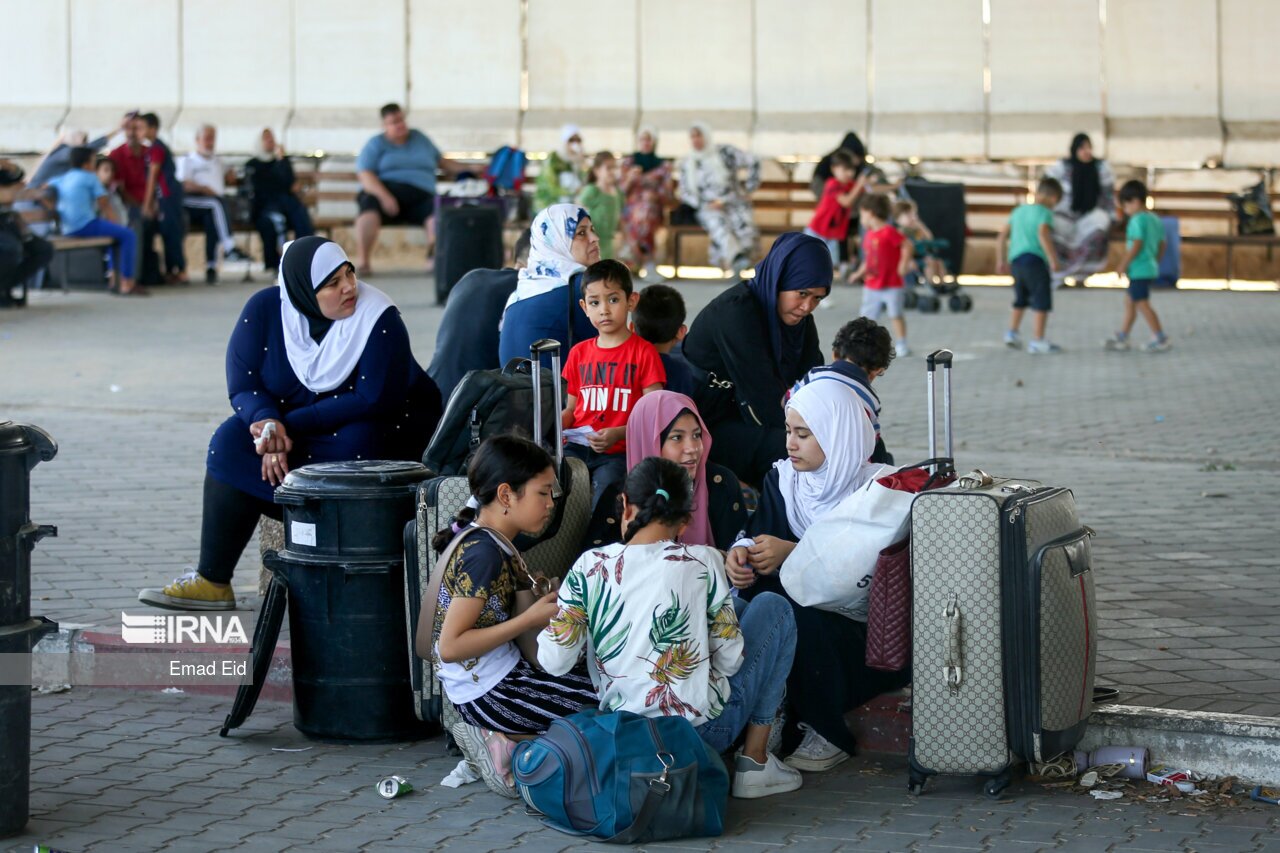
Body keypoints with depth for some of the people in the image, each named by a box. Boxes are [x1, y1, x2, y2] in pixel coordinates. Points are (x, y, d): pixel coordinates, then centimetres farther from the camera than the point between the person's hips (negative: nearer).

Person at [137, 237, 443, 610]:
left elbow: (373, 400, -24)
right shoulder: (265, 309, -9)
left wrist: (288, 425, -26)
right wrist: (267, 423, -31)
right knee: (231, 442, -21)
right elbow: (242, 385, -8)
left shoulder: (379, 319, -20)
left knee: (353, 443, -36)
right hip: (293, 430, 4)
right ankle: (212, 581, -20)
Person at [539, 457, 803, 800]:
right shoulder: (702, 562, -9)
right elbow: (730, 659, -7)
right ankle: (754, 761, 15)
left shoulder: (589, 567, -4)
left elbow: (553, 662, -8)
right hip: (705, 729, -4)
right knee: (773, 608, 19)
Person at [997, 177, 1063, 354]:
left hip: (1015, 260, 7)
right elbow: (1043, 235, -22)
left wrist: (1002, 260, 26)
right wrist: (1053, 259, -21)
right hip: (1035, 260, -7)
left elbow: (1002, 236, 19)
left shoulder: (1019, 210, 18)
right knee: (1041, 302, -3)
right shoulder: (1044, 212, -4)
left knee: (1021, 300, 24)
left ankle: (1011, 333, 23)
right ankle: (1037, 342, -6)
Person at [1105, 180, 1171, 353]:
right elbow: (1161, 245, 16)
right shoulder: (1155, 219, 13)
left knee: (1142, 304, -6)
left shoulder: (1138, 220, -15)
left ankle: (1161, 339, -6)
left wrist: (1123, 264, -17)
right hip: (1150, 267, 10)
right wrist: (1155, 261, 26)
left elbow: (1137, 245, -22)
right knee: (1129, 301, 16)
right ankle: (1122, 338, 21)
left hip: (1139, 270, -10)